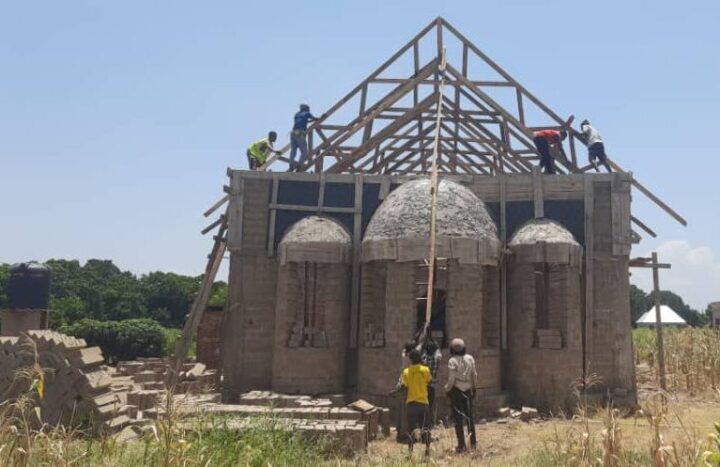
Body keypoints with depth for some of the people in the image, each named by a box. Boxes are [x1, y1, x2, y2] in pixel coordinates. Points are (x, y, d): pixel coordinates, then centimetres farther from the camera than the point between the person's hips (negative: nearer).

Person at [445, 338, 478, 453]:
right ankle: (473, 442, 22)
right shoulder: (470, 358, 1)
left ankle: (461, 445, 1)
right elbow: (474, 375, 6)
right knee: (469, 415, 17)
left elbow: (451, 379, -14)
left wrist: (447, 389, 0)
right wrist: (473, 387, 17)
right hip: (468, 390, 5)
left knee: (458, 418, 2)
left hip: (456, 390, -5)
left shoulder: (452, 361, -13)